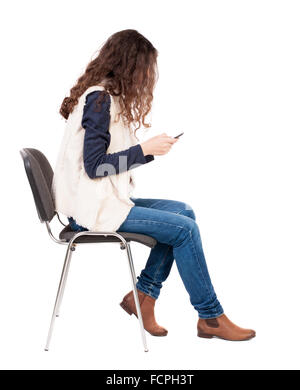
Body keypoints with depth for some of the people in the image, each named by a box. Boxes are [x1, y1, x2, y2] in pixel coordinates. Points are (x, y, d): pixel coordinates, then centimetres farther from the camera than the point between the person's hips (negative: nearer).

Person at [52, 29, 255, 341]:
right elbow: (94, 166, -21)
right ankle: (210, 317, 2)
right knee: (185, 228, -12)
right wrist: (144, 149, -15)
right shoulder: (99, 99, -15)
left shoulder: (106, 96, 14)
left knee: (184, 212, 5)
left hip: (106, 200, 10)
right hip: (94, 209, -10)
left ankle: (142, 295, 5)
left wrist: (151, 149, 4)